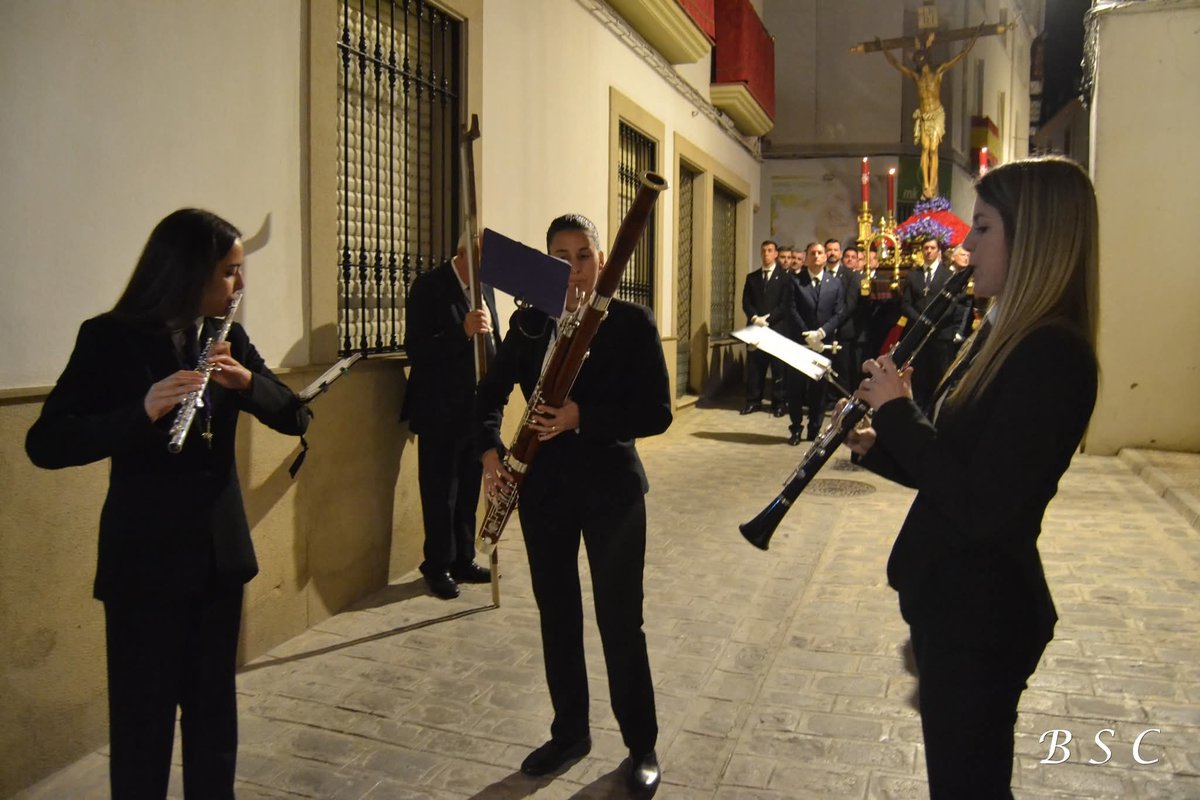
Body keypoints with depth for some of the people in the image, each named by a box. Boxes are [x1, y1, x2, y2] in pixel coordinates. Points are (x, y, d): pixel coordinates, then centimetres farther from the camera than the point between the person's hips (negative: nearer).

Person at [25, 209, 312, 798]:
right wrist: (143, 410, -34)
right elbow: (45, 444, -18)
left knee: (214, 706, 16)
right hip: (145, 557, -5)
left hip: (220, 550, 5)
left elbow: (294, 417, 1)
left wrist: (246, 380, -19)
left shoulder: (227, 338, 5)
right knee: (144, 717, 5)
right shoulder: (110, 338, -10)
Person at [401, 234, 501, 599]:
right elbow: (415, 349, -18)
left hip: (477, 408, 7)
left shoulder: (484, 287, 11)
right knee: (440, 492, 4)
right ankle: (438, 565, 19)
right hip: (440, 411, -7)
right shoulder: (428, 286, -11)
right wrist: (463, 331, -31)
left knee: (469, 489, 15)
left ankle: (463, 560, 28)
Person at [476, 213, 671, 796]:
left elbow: (657, 413, -11)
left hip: (611, 486, -4)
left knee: (619, 618, 3)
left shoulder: (631, 321, -7)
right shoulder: (528, 323, 4)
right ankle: (569, 732, 34)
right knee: (556, 614, 14)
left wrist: (582, 417, -22)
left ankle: (642, 746, 24)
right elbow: (491, 394, 11)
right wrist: (490, 452, -6)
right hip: (543, 486, 4)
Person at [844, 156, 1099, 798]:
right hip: (953, 597, 9)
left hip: (983, 612, -9)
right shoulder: (1005, 337, 8)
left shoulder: (1052, 354, -23)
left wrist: (897, 412, -20)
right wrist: (877, 448, -2)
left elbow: (981, 507, -29)